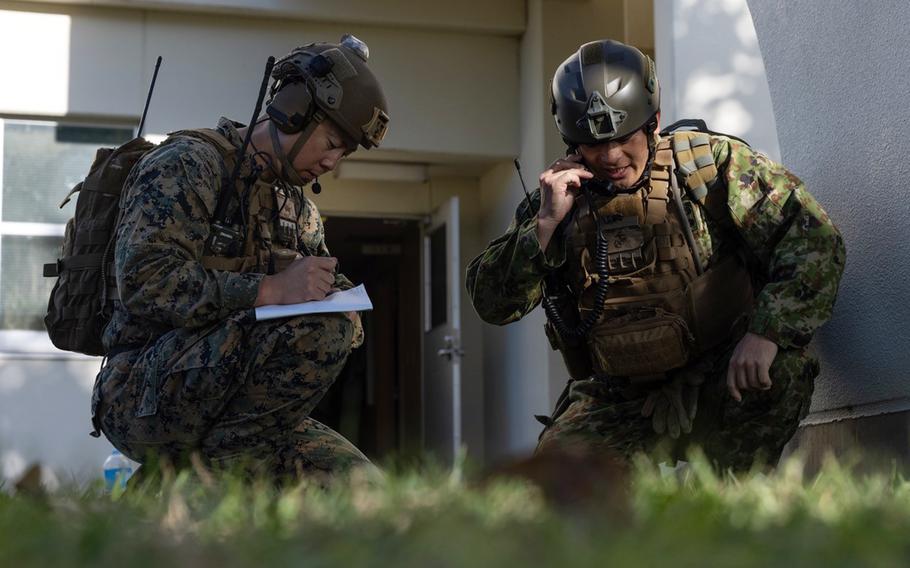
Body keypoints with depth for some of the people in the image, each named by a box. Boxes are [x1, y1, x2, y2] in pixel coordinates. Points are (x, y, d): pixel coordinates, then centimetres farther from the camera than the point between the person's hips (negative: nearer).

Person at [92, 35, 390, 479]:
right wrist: (268, 290, -27)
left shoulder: (300, 210, 20)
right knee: (321, 328, -29)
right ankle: (210, 463, -17)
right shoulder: (188, 163, -6)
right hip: (145, 389, -8)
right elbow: (144, 280, -21)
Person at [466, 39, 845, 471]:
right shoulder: (561, 195, 2)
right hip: (619, 402, 1)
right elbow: (492, 304, -2)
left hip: (718, 386, -1)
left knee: (783, 365, -32)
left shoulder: (710, 163, -6)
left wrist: (767, 332, -28)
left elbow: (814, 239, -13)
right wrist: (545, 224, -17)